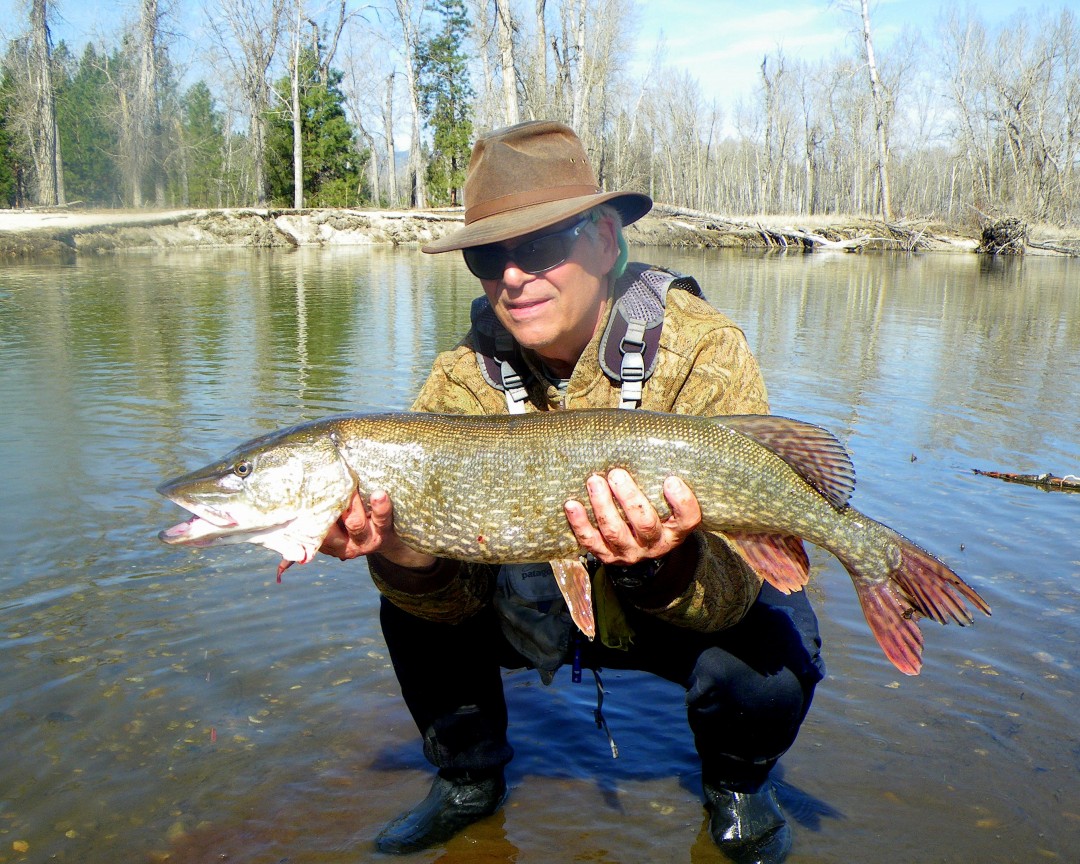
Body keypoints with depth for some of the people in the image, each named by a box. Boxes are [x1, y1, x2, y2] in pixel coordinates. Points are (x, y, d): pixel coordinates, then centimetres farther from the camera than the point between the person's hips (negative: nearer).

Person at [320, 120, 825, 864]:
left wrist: (667, 565, -52)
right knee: (416, 610, -16)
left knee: (765, 659, -31)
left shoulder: (705, 353, -26)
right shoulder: (465, 380, -15)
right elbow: (458, 595, -19)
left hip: (683, 613, -2)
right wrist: (409, 556, -41)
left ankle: (737, 784, 6)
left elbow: (735, 583, -30)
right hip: (543, 604, 3)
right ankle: (468, 779, 13)